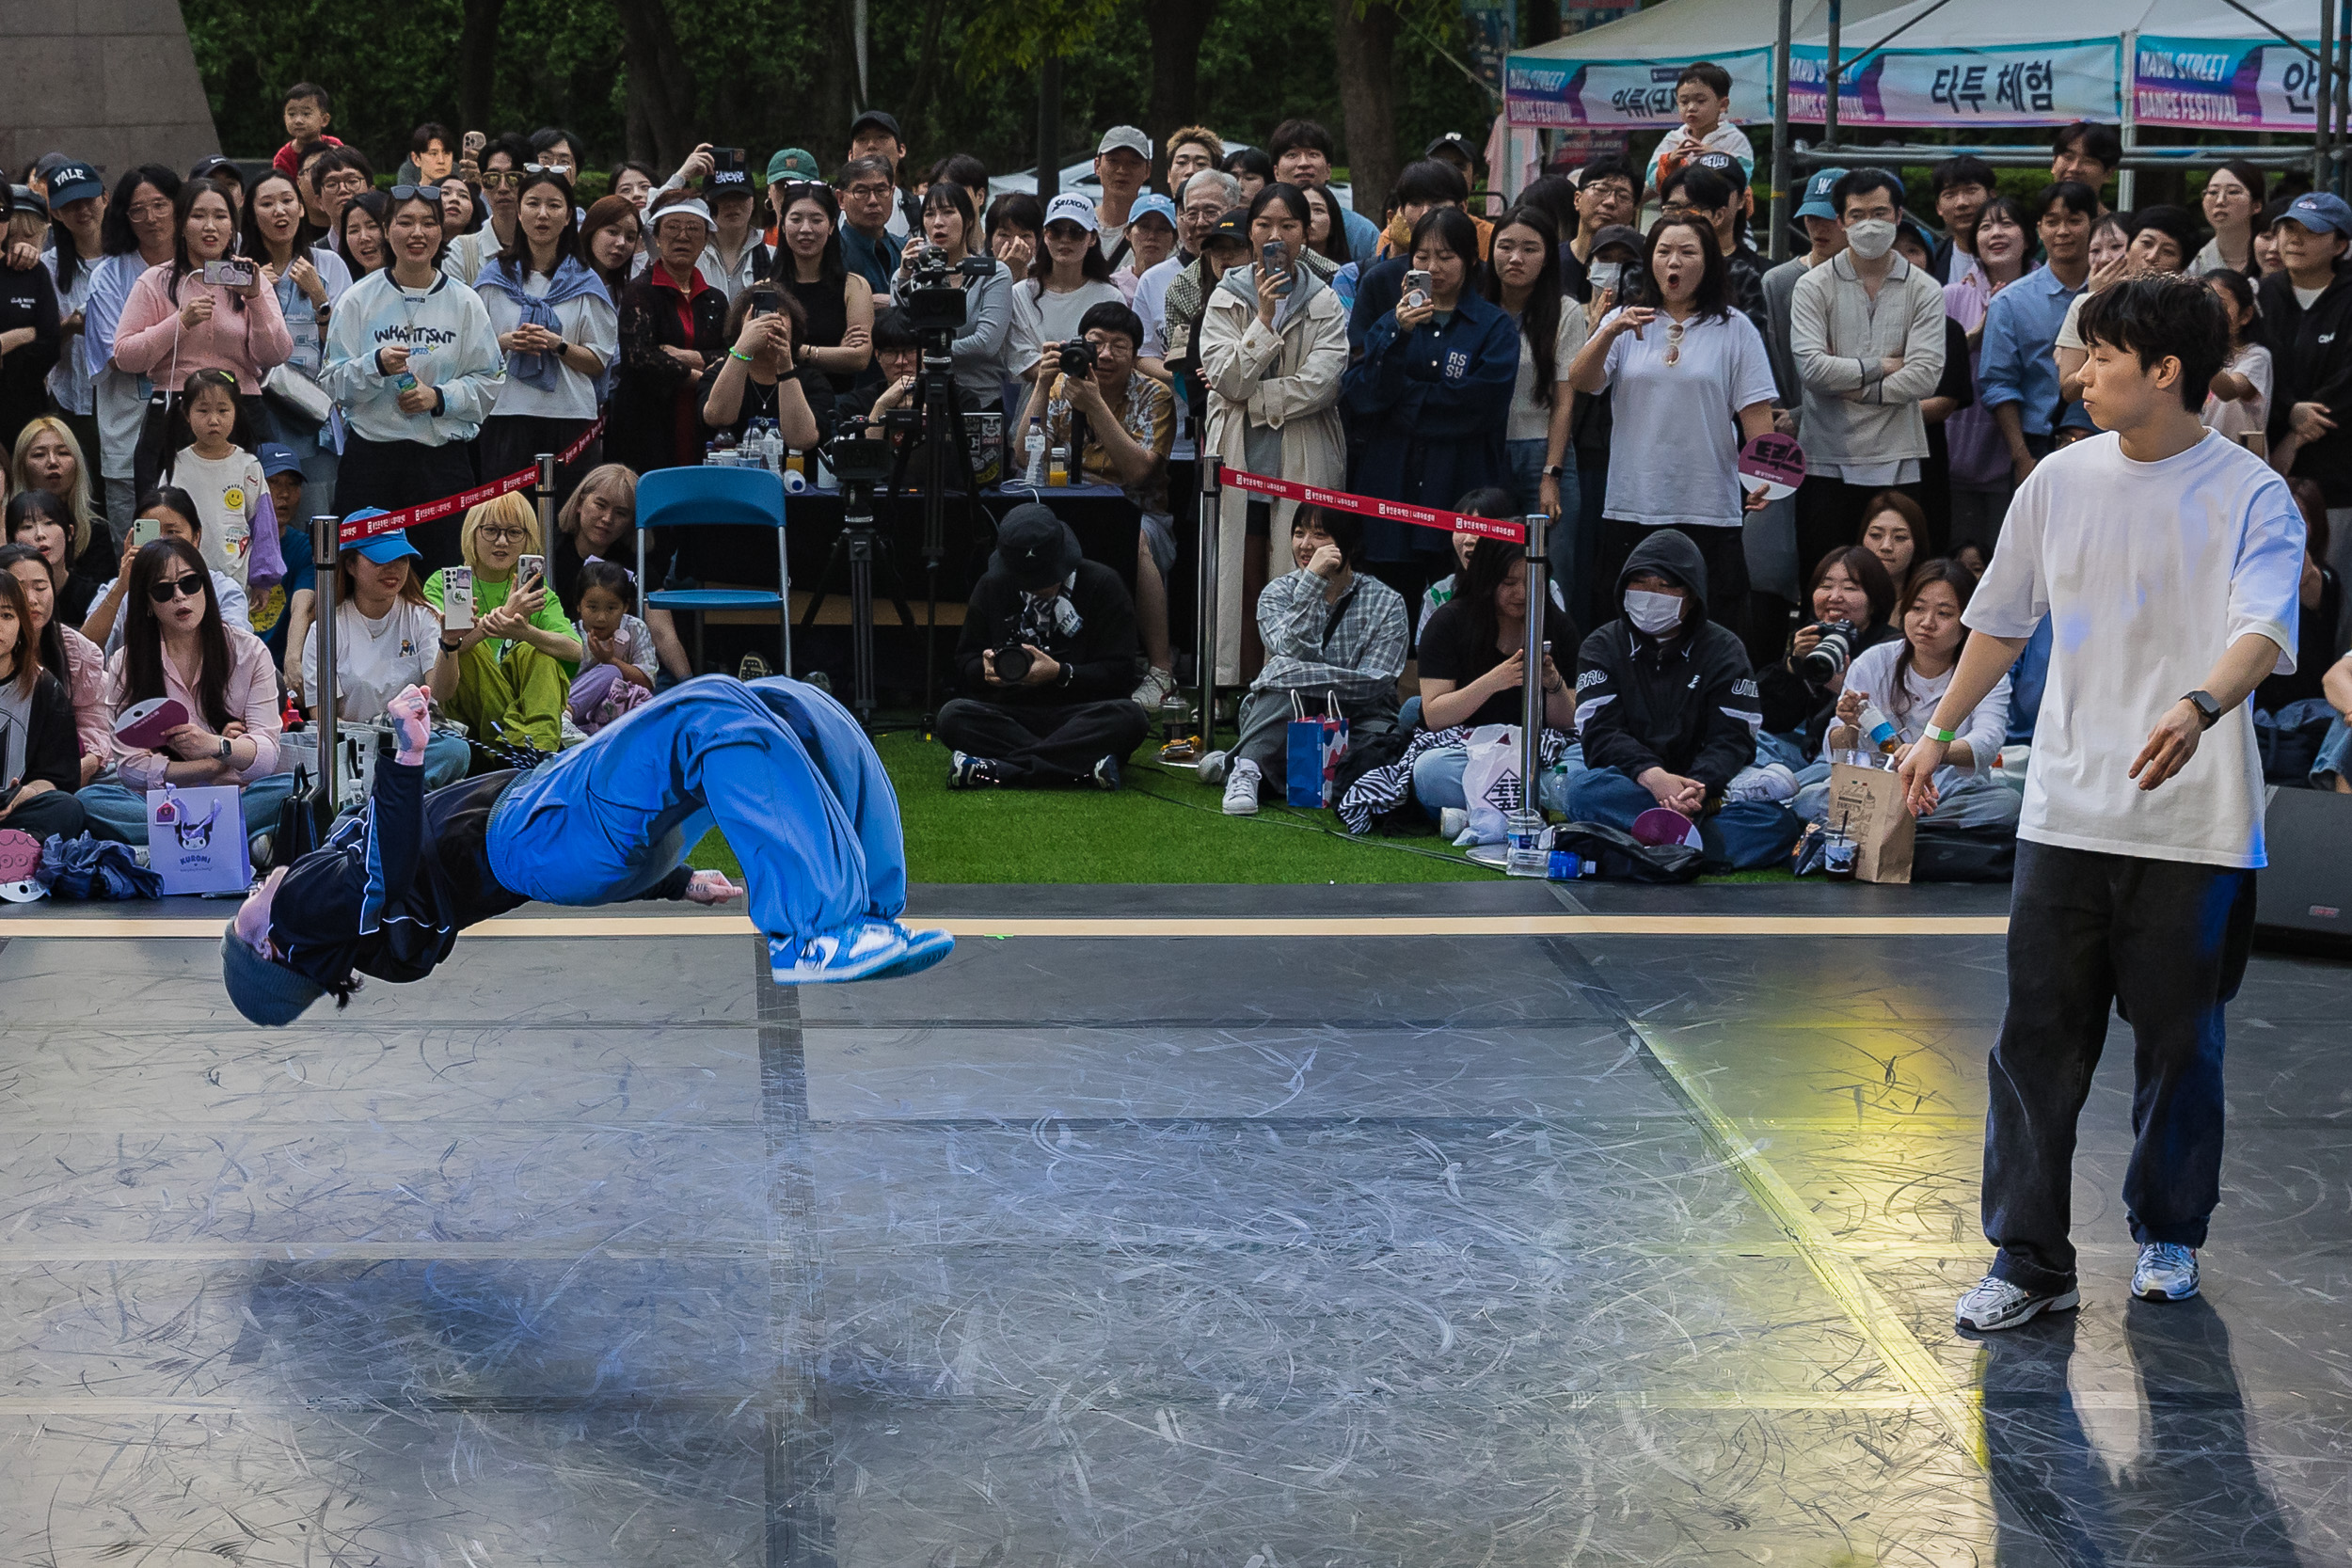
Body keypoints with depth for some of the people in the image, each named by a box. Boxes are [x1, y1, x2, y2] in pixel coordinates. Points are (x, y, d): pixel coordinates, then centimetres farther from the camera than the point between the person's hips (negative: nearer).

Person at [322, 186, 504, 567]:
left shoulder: (464, 301, 6)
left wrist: (439, 397, -10)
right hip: (371, 455, -1)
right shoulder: (361, 298, 4)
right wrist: (377, 365, -17)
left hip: (443, 458, 1)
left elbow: (491, 380, 5)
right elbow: (336, 381, 2)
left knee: (443, 569, -1)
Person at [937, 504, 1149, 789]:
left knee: (1128, 716, -35)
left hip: (1082, 716, -2)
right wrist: (985, 669, -12)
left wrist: (1060, 673, -20)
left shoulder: (1103, 585, -1)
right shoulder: (992, 586, 8)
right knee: (953, 716, -29)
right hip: (1009, 716, 2)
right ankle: (1084, 767, -40)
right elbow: (964, 663, 13)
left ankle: (998, 768, -39)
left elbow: (1119, 674, -5)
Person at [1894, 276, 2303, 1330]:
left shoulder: (2252, 498, -7)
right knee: (2037, 1041, 1)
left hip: (2197, 821, -3)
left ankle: (2167, 1233, 29)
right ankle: (2028, 1261, 7)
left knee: (2179, 1042, 8)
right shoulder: (2062, 479, 7)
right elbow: (2002, 620, 19)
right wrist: (1938, 733, 19)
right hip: (2066, 811, 3)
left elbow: (2261, 631, -22)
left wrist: (2198, 708, -42)